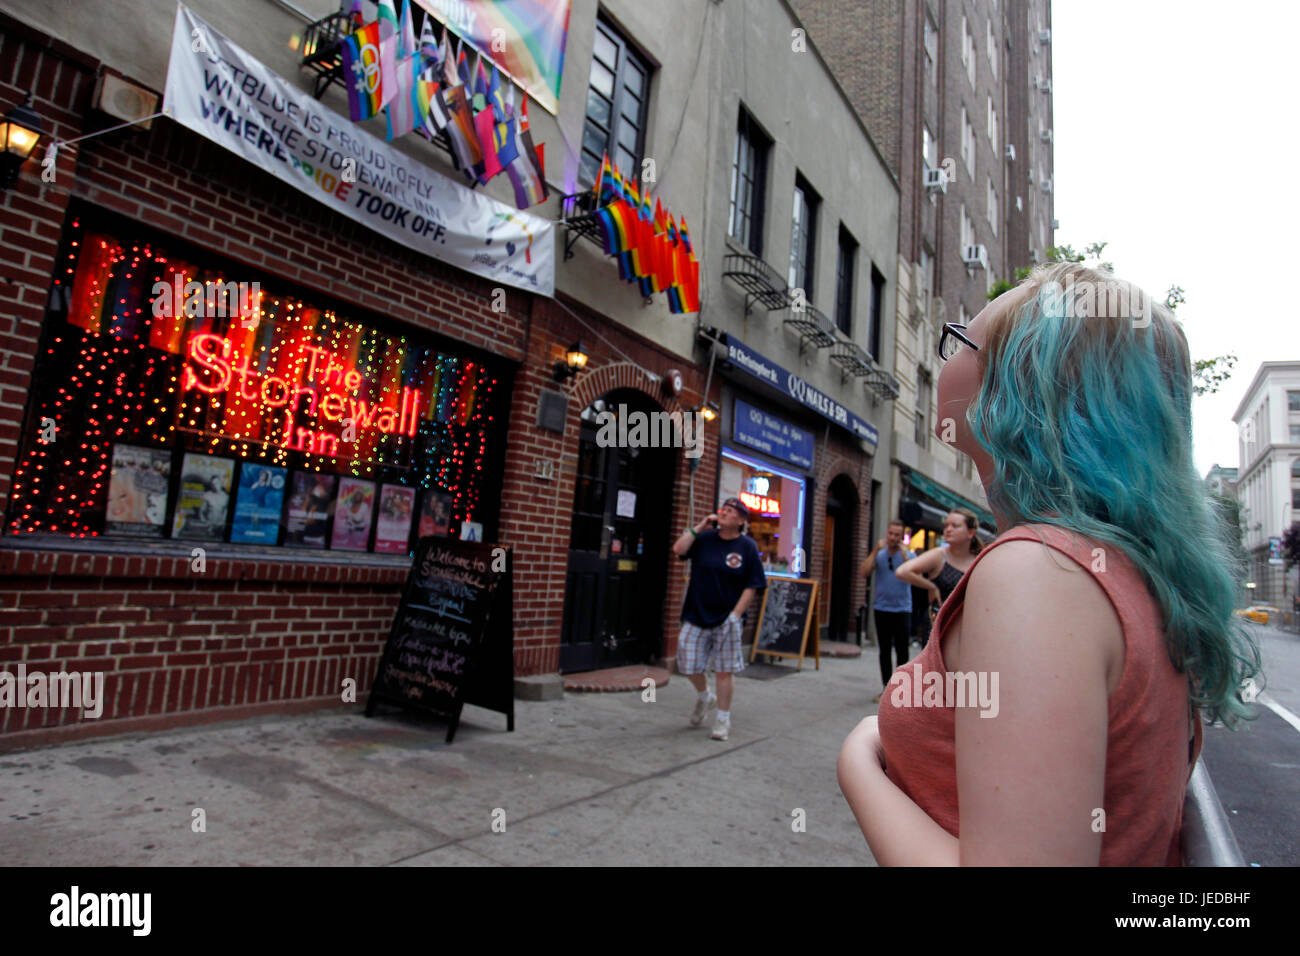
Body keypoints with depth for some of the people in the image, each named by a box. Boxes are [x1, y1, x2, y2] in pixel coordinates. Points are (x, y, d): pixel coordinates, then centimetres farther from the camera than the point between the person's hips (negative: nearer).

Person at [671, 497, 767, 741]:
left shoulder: (747, 547, -4)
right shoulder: (705, 538, 3)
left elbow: (752, 586, -5)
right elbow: (678, 549, -10)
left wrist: (735, 615, -12)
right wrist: (700, 527, -8)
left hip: (727, 619, -2)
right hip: (696, 616, 3)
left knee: (724, 671, 5)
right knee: (689, 665, 6)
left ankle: (723, 719, 21)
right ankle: (705, 698, 36)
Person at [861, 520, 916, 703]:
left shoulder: (909, 555, 2)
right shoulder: (879, 554, 6)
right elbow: (865, 572, -9)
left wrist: (904, 553, -18)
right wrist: (876, 550, -13)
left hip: (902, 609, -2)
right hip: (882, 608, 2)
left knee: (902, 650, -3)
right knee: (885, 651, 8)